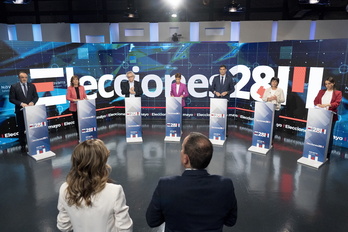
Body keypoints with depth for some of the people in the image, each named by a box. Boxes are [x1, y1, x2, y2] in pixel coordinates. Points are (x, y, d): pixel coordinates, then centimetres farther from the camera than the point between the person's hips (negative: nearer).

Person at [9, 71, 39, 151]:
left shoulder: (32, 86, 7)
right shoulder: (14, 87, -1)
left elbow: (36, 96, 8)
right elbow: (11, 99, -4)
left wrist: (32, 102, -12)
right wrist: (21, 104, -17)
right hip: (20, 111, -1)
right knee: (21, 129, 6)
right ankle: (22, 145, 17)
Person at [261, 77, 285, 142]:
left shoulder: (280, 90, 4)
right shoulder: (267, 90, 8)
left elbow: (283, 100, 2)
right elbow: (263, 98, 7)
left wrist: (277, 98, -15)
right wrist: (268, 99, -12)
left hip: (276, 109, -1)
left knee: (274, 124, -2)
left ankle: (271, 139, 7)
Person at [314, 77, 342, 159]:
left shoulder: (338, 93, 4)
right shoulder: (321, 91, 14)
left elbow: (337, 103, -8)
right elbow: (315, 100, 10)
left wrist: (327, 105, -25)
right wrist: (318, 105, -12)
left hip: (331, 116, -3)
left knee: (329, 134, 3)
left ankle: (328, 153, 10)